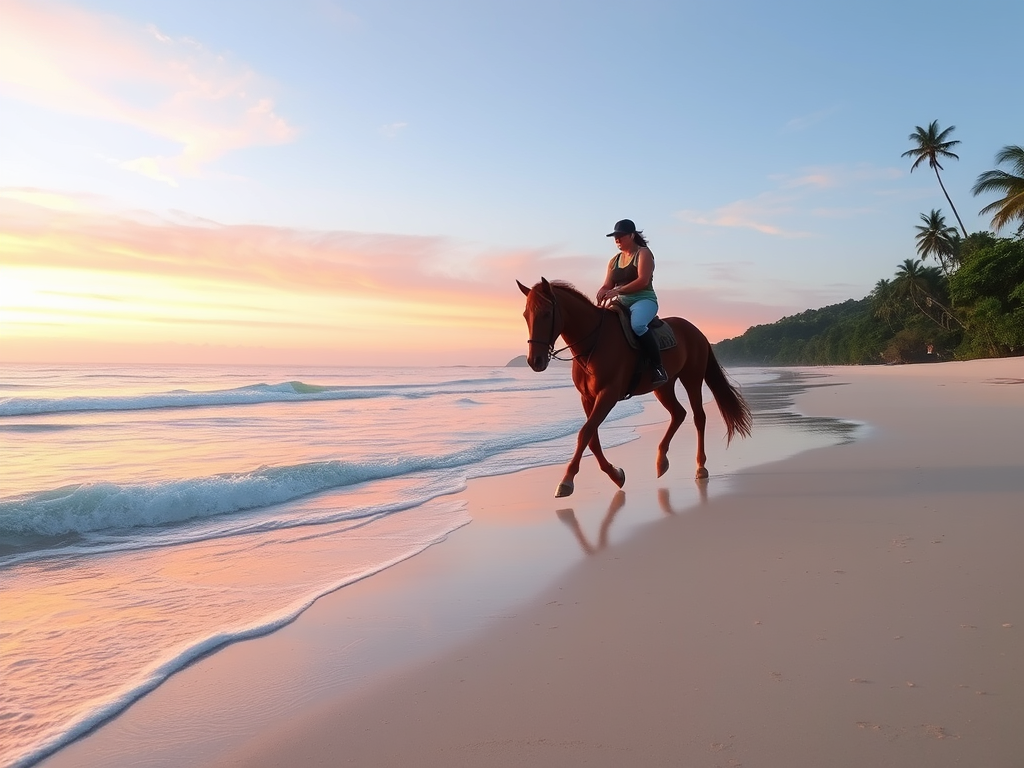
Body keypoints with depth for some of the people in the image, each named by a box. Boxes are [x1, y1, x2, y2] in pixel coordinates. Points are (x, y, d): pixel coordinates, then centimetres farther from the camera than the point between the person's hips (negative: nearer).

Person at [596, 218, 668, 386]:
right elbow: (607, 286, 13)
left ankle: (658, 367, -30)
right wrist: (601, 293, -12)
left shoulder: (643, 253, -1)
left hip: (644, 300, -7)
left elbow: (643, 281, -15)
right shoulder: (614, 260, 18)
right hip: (621, 303, 7)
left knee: (637, 325, -38)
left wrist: (618, 290, -24)